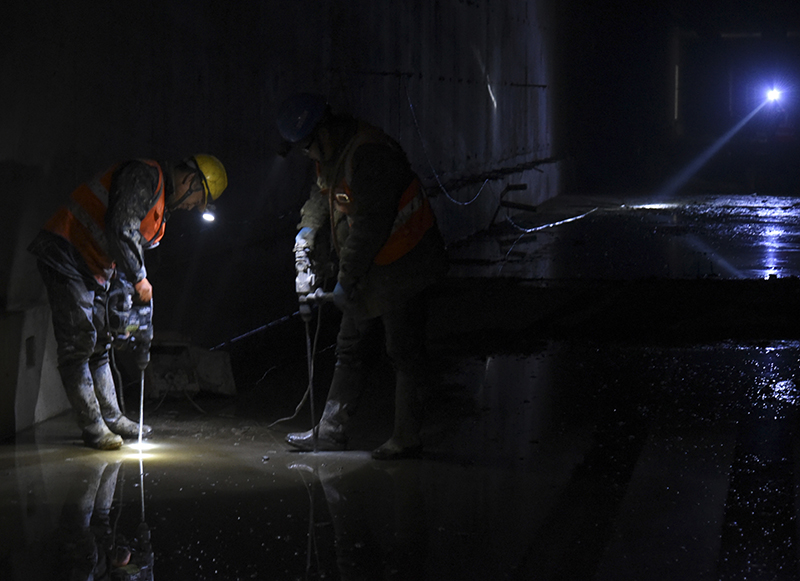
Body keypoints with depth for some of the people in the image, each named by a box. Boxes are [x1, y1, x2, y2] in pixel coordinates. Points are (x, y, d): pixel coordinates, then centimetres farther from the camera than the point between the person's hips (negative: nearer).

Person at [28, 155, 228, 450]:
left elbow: (136, 243, 18)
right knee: (78, 341, -9)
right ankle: (92, 427, -6)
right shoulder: (145, 176, -16)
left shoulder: (161, 202, 17)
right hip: (65, 256, -11)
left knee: (99, 344, 14)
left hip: (94, 269, 11)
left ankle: (112, 418, 21)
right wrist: (139, 278, -14)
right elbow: (120, 230, -25)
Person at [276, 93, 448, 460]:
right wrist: (308, 228, 14)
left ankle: (406, 439, 10)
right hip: (368, 269, 10)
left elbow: (370, 225, -28)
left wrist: (347, 278, -24)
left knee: (404, 353, 0)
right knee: (349, 348, 15)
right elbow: (323, 193, 28)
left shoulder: (368, 154, -26)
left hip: (399, 269, -10)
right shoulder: (331, 153, 5)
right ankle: (331, 431, 23)